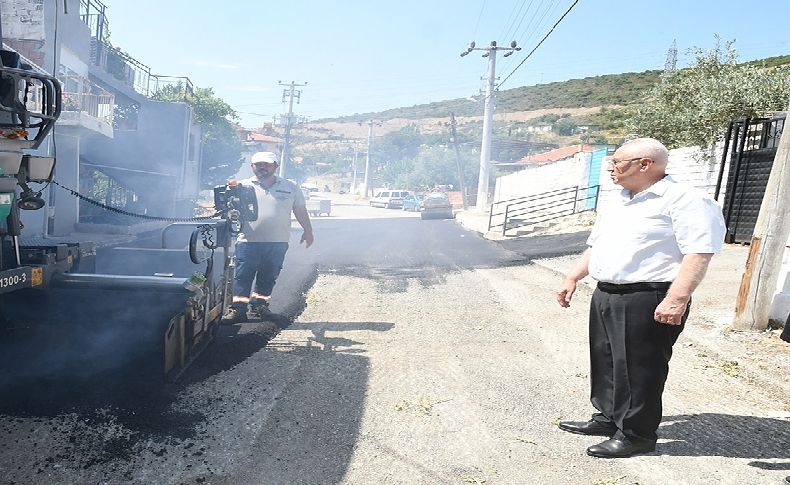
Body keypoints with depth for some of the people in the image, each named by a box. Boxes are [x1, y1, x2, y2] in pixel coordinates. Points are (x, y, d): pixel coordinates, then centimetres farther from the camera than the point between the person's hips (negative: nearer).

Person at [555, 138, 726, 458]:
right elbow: (595, 246, 23)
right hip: (606, 296, 9)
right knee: (605, 360, 16)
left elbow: (699, 253, -21)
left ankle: (636, 434, 15)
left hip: (648, 300, -9)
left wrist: (676, 299, -28)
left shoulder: (684, 200, -12)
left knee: (638, 367, 0)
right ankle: (608, 418, 32)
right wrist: (573, 278, 18)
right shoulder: (620, 203, 17)